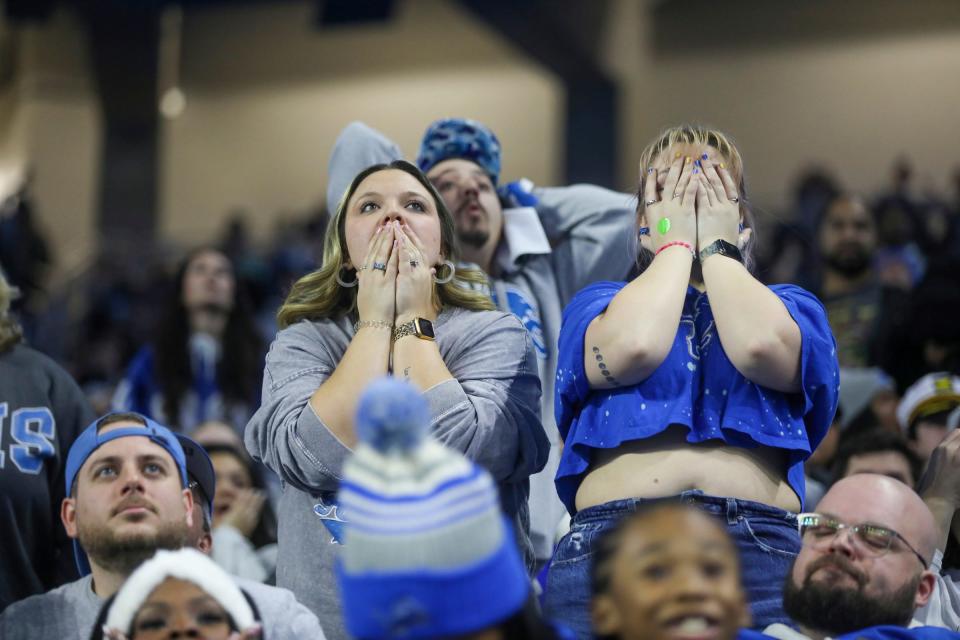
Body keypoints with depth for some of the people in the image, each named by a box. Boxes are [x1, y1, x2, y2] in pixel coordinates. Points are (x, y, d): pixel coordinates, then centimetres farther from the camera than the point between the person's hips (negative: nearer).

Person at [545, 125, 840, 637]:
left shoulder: (790, 306, 19)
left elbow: (761, 349, -6)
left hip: (761, 549, 0)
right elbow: (630, 348, -6)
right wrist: (676, 243, 8)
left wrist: (716, 245, 8)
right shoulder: (598, 303, 19)